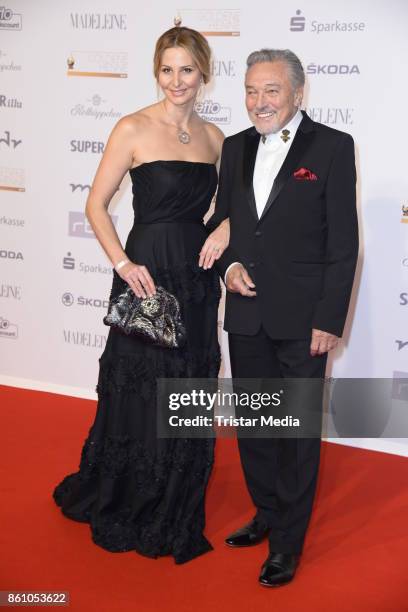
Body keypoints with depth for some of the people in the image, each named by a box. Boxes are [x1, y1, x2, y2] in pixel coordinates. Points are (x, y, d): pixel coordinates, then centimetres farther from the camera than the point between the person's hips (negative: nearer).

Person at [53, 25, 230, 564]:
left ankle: (177, 515, 31)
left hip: (197, 278, 5)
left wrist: (225, 227, -4)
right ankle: (124, 512, 28)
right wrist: (123, 263, -16)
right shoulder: (134, 129, -6)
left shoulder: (213, 136, 7)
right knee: (140, 393, 6)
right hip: (147, 272, -4)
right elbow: (96, 205, -5)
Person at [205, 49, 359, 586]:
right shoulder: (236, 148, 9)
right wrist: (228, 264, -3)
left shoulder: (333, 147, -6)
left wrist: (329, 320, -13)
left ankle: (288, 541, 19)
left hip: (302, 318, -5)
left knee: (299, 430, 5)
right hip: (246, 315, 5)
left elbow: (343, 243, -9)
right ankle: (268, 513, 36)